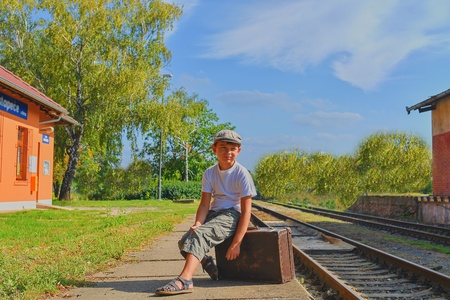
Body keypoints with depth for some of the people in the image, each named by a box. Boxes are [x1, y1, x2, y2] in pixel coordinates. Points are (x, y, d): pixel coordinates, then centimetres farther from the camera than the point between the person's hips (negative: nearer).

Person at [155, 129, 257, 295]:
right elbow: (204, 204, -1)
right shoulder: (209, 173, 5)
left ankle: (184, 280, -41)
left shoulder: (242, 174, -9)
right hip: (213, 213, 6)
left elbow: (246, 210, -12)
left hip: (232, 215, -6)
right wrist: (197, 224, -23)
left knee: (199, 235, -31)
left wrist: (236, 243, -20)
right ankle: (207, 262, 13)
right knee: (184, 241, -16)